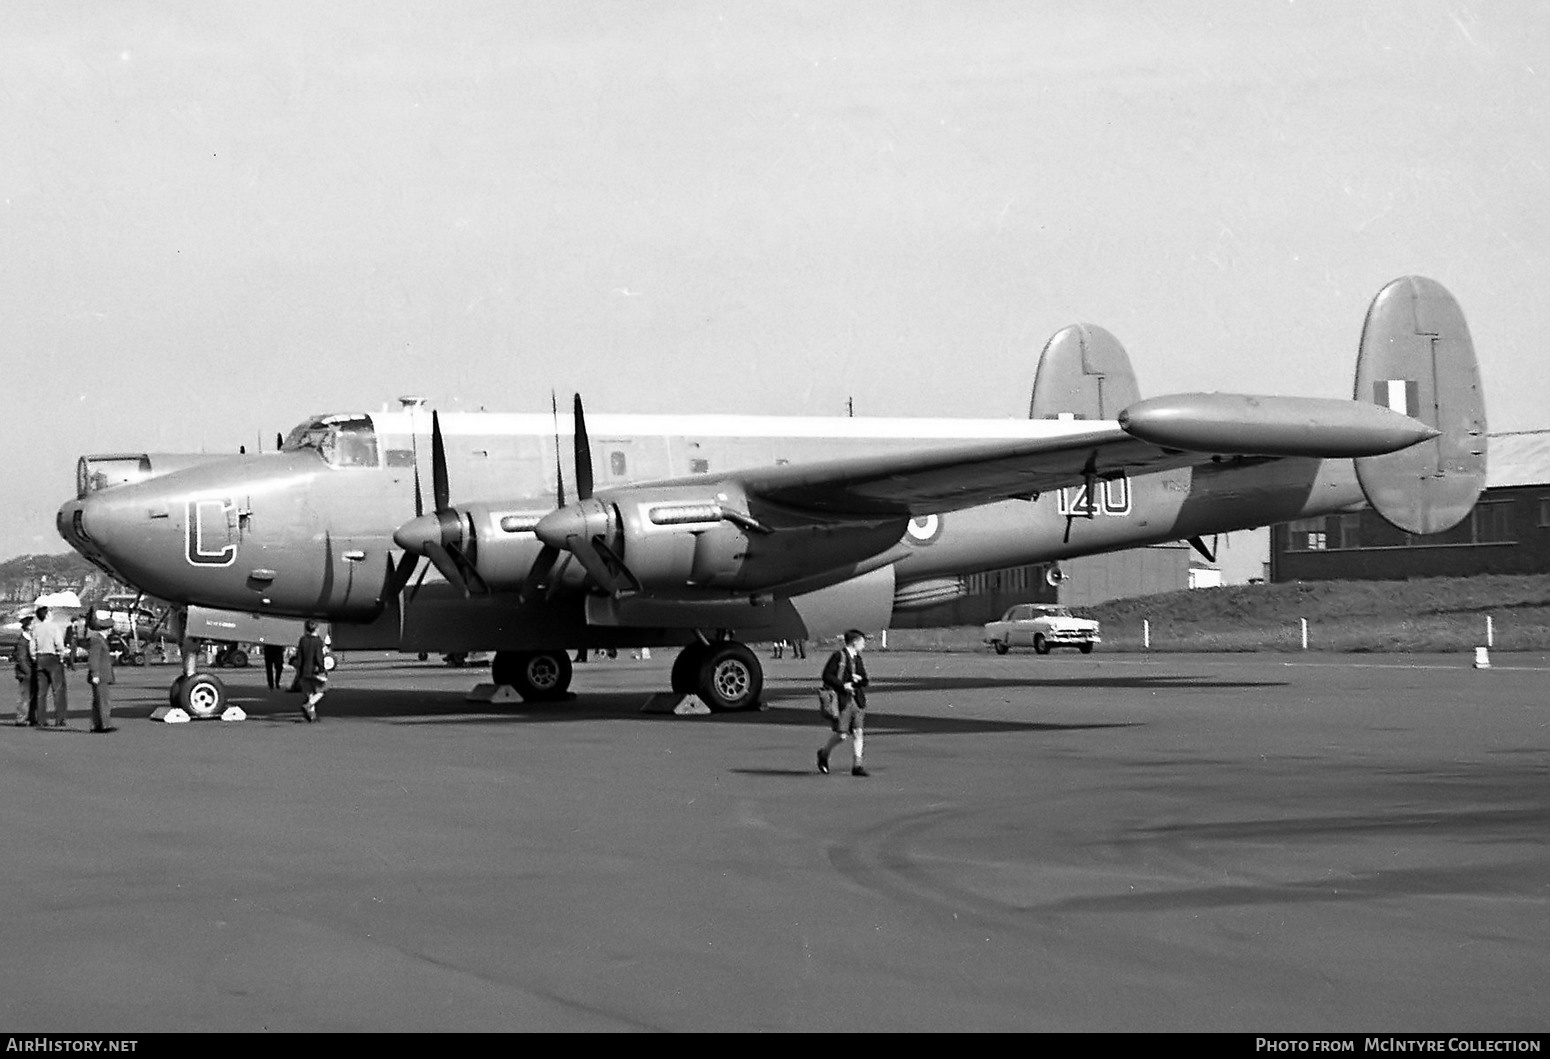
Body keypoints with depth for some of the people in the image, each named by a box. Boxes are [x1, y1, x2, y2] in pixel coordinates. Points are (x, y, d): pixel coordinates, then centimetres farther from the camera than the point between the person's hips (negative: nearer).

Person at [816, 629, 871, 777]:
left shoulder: (858, 659, 17)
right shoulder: (838, 656, -5)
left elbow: (864, 681, 19)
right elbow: (827, 676, -10)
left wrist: (859, 679, -3)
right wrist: (842, 685, -17)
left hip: (857, 700, 7)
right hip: (842, 700, -7)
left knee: (858, 733, -1)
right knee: (842, 734, -7)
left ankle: (858, 766, 0)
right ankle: (824, 754, 18)